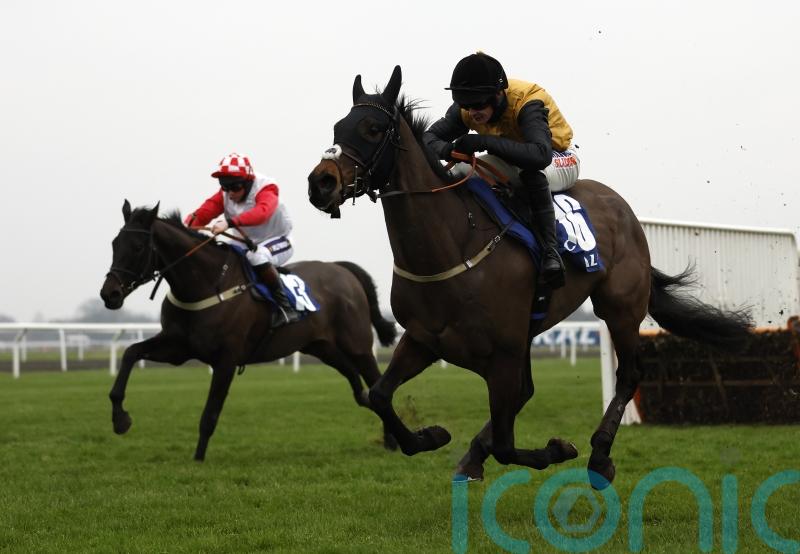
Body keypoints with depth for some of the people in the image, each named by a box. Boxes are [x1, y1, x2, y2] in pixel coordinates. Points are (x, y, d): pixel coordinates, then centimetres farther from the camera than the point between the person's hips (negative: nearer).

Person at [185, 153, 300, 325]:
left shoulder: (265, 190, -24)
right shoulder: (225, 195, -4)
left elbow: (262, 212, -46)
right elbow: (205, 212, -18)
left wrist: (229, 223, -59)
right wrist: (187, 226, -40)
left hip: (277, 241, -7)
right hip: (246, 243, 7)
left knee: (257, 255, -38)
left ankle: (285, 306, -32)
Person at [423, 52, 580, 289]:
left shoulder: (528, 102, -37)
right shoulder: (465, 109, -18)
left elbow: (540, 155, -53)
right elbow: (430, 138, -15)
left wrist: (486, 142, -57)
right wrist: (449, 150, -40)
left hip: (557, 158, -6)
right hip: (509, 159, 6)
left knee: (532, 173, -42)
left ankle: (550, 250, -35)